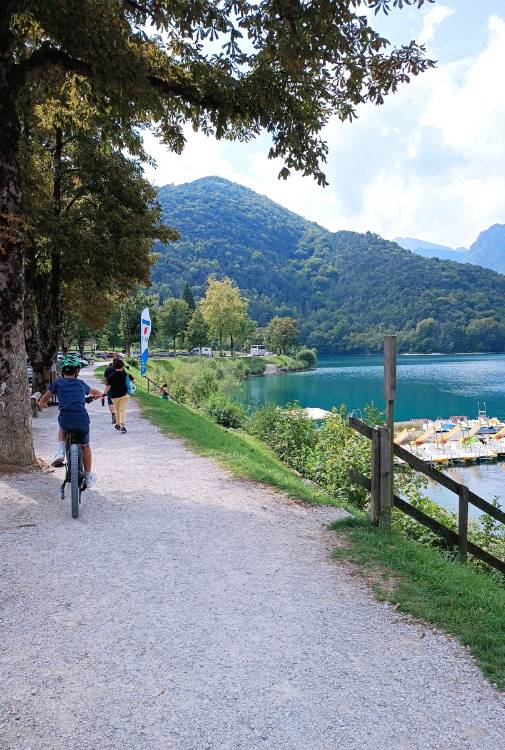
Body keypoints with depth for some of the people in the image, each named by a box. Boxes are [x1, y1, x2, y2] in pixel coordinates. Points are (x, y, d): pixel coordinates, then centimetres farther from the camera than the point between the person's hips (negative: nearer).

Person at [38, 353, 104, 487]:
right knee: (85, 446, 24)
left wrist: (42, 404, 34)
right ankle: (88, 477, 32)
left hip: (65, 421, 0)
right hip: (82, 421, 0)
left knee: (63, 428, 37)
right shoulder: (81, 383, 16)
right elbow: (94, 392, 36)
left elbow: (42, 401, 11)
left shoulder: (58, 383, 10)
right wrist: (99, 394, 59)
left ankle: (60, 453, 16)